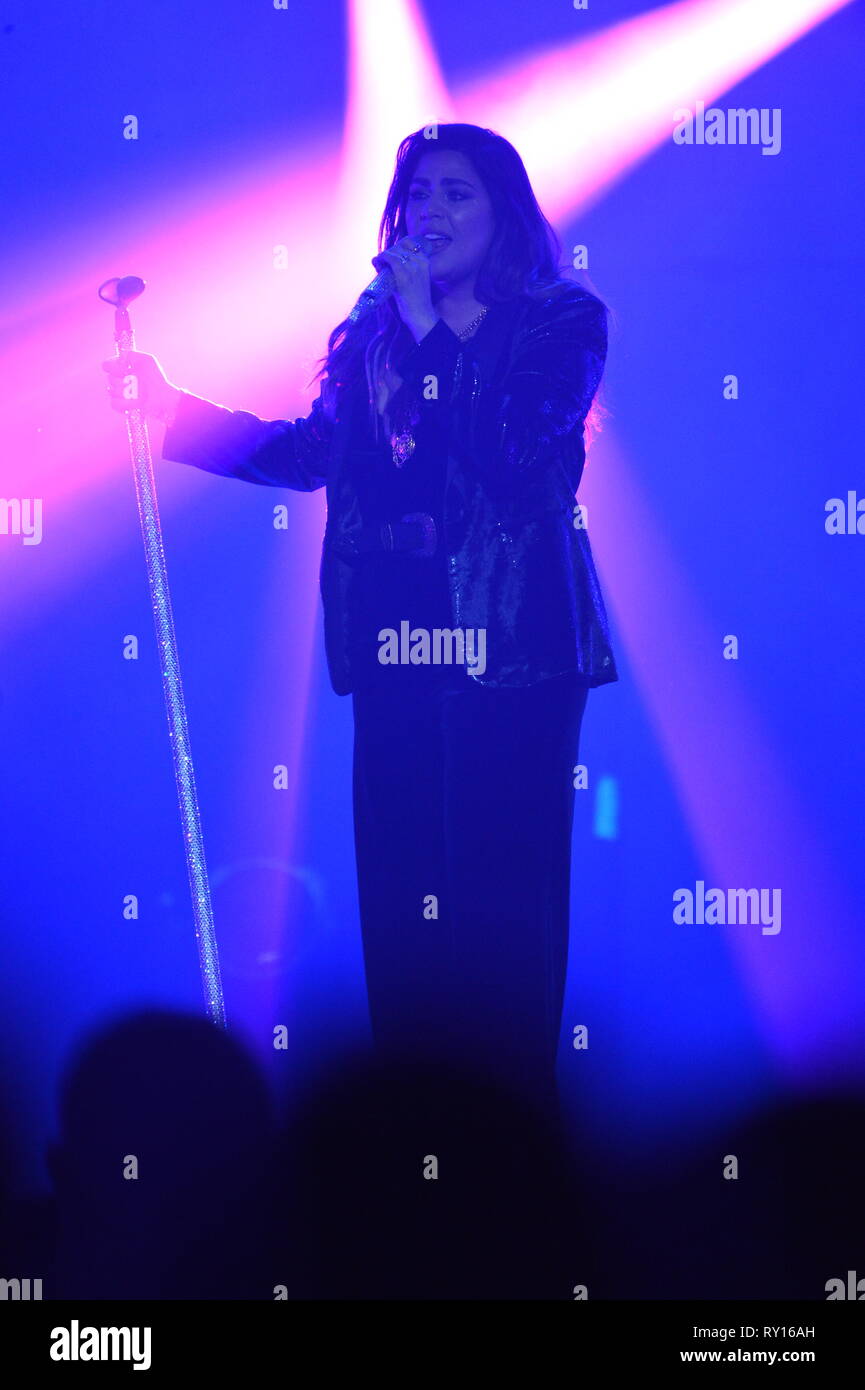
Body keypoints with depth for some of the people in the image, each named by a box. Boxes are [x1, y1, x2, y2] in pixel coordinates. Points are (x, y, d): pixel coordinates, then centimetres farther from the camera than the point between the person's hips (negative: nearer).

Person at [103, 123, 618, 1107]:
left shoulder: (562, 323, 2)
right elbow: (310, 452, 16)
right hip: (398, 643, 4)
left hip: (514, 642, -4)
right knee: (398, 890, 3)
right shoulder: (372, 331, 16)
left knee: (507, 892, -4)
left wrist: (427, 330, -11)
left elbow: (511, 451, -14)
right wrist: (173, 408, 12)